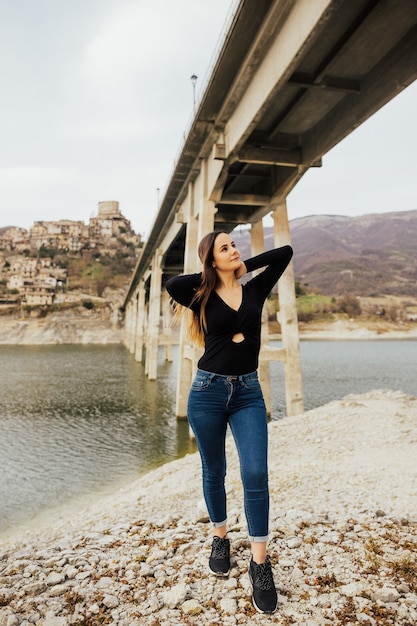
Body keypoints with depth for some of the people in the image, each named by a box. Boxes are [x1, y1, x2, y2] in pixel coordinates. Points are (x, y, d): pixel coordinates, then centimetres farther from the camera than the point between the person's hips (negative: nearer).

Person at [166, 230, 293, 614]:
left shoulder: (255, 290, 6)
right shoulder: (203, 298, 0)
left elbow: (285, 252, 6)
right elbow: (173, 284, -19)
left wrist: (246, 266, 8)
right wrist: (208, 276, -4)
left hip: (248, 393, 1)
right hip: (208, 391, -1)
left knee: (256, 474, -6)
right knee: (214, 473, 13)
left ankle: (260, 564, 10)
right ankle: (221, 540, 36)